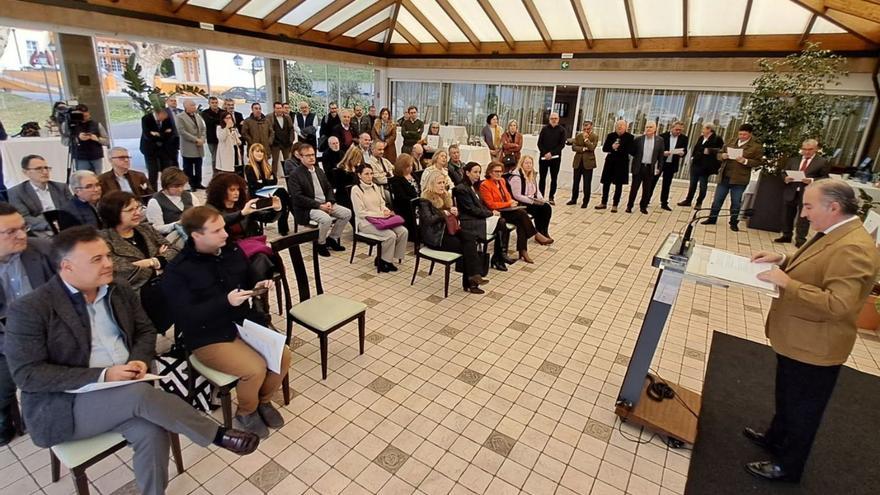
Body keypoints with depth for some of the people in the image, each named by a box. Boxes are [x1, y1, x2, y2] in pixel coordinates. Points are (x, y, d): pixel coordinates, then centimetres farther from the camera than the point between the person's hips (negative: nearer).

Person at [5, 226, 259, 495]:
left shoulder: (121, 292, 6)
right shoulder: (29, 309, -10)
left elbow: (146, 331, 12)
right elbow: (27, 374, -14)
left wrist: (140, 360, -11)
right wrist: (102, 376, -23)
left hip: (122, 391, 5)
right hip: (63, 405, -4)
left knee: (151, 432, -24)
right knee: (141, 393, -31)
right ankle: (218, 435, -18)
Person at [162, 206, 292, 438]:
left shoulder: (232, 251, 4)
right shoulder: (177, 271, -12)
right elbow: (187, 316, -18)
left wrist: (256, 287, -4)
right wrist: (226, 302, -30)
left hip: (245, 322, 6)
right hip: (208, 337, -5)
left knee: (283, 354, -13)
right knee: (255, 369, -24)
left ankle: (264, 401, 16)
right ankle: (246, 413, 9)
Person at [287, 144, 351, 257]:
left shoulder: (319, 171, 16)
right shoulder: (295, 175, -7)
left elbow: (329, 188, 17)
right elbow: (298, 197, -16)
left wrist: (330, 202, -6)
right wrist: (319, 205, -21)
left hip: (325, 204, 7)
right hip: (307, 208, -7)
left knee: (347, 213, -8)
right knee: (326, 219, -33)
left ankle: (332, 238, 8)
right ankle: (320, 243, -6)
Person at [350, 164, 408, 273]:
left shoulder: (375, 187, 14)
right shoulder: (356, 189, -7)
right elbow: (361, 213, -12)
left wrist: (386, 211, -7)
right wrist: (380, 214, -17)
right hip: (365, 222, -7)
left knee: (403, 231, -16)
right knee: (390, 235, -29)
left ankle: (388, 258, -2)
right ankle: (382, 260, -5)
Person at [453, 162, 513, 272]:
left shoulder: (474, 187, 18)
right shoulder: (461, 189, -11)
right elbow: (472, 209, -15)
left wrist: (491, 212, -2)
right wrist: (491, 213, -10)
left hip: (479, 218, 8)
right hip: (470, 223, -8)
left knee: (502, 222, -17)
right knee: (501, 225, -20)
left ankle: (498, 258, -12)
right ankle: (498, 258, -6)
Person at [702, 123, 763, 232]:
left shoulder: (757, 146, -2)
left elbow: (758, 162, -4)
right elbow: (719, 154, 13)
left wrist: (745, 161, -21)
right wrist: (722, 156, -10)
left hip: (739, 179, -3)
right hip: (724, 176, 3)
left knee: (736, 202, 6)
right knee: (717, 199, 9)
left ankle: (734, 222, 17)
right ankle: (712, 218, 21)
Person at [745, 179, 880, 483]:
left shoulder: (853, 248, -28)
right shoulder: (833, 233, 4)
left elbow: (838, 304, -34)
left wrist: (786, 283, -31)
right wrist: (781, 260, 1)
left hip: (813, 349, -9)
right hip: (797, 340, 9)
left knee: (802, 408, 12)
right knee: (787, 398, 28)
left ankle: (788, 466, 31)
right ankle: (776, 438, 49)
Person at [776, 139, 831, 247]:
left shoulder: (823, 162, 0)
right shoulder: (793, 160, 11)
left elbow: (825, 178, -3)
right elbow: (784, 173, 14)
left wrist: (812, 180, -20)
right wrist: (786, 178, -8)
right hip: (791, 192, 4)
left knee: (803, 217, 0)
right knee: (787, 215, 12)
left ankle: (800, 240, 7)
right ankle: (786, 236, 25)